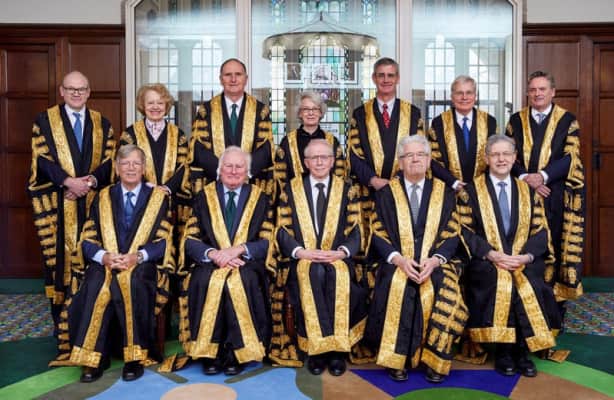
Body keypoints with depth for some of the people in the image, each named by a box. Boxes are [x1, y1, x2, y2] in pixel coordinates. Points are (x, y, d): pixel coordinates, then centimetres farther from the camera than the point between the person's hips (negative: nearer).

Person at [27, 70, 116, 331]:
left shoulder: (102, 124, 12)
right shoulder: (44, 121, 6)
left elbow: (109, 159, 4)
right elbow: (43, 159, -4)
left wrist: (90, 181, -13)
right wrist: (69, 181, -17)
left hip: (93, 202, 2)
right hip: (57, 204, -2)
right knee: (59, 256, 0)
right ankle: (61, 321, 10)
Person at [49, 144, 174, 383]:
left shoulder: (159, 197, 9)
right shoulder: (102, 198, 15)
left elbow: (164, 241, 1)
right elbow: (88, 240, 8)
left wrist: (138, 255, -17)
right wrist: (104, 256, -14)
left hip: (143, 266, -2)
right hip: (105, 263, 2)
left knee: (131, 281, -36)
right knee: (96, 284, -32)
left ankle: (135, 357, -25)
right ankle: (93, 358, -25)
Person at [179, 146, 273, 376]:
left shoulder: (260, 199, 10)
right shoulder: (203, 197, 12)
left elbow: (268, 242, 2)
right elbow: (190, 240, 4)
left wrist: (238, 249, -15)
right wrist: (213, 254, -16)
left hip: (246, 264, -1)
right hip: (210, 264, 1)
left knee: (243, 281, -32)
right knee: (204, 279, -31)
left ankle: (236, 353, -17)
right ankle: (209, 353, -18)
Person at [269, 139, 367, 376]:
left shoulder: (346, 189, 13)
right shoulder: (291, 189, 11)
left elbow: (355, 231, 5)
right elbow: (283, 231, 3)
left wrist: (341, 252, -16)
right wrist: (301, 252, -15)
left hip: (337, 259, 0)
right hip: (302, 261, 0)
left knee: (338, 277, -34)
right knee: (313, 274, -34)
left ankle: (337, 350, -24)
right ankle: (316, 349, -26)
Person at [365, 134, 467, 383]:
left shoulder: (444, 192, 12)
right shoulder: (386, 193, 10)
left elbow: (452, 234, 5)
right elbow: (378, 234, 3)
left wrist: (435, 260, -14)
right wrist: (399, 259, -14)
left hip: (435, 264, 1)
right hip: (397, 264, 0)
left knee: (441, 291, -30)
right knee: (397, 287, -32)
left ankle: (434, 361, -12)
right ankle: (396, 361, -16)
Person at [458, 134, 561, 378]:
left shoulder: (528, 191, 15)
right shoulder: (471, 190, 7)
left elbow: (541, 230, 9)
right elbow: (465, 230, -2)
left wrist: (527, 256, -11)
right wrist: (492, 254, -16)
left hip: (524, 260, 2)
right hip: (486, 262, -2)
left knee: (530, 285, -28)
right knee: (499, 283, -32)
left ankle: (523, 352, -10)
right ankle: (503, 352, -14)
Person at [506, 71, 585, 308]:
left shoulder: (568, 120, 4)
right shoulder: (516, 120, 10)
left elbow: (571, 157, -4)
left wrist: (543, 176, -17)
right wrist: (525, 178, -12)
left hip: (556, 195, -1)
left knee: (556, 244, 2)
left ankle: (556, 300, 12)